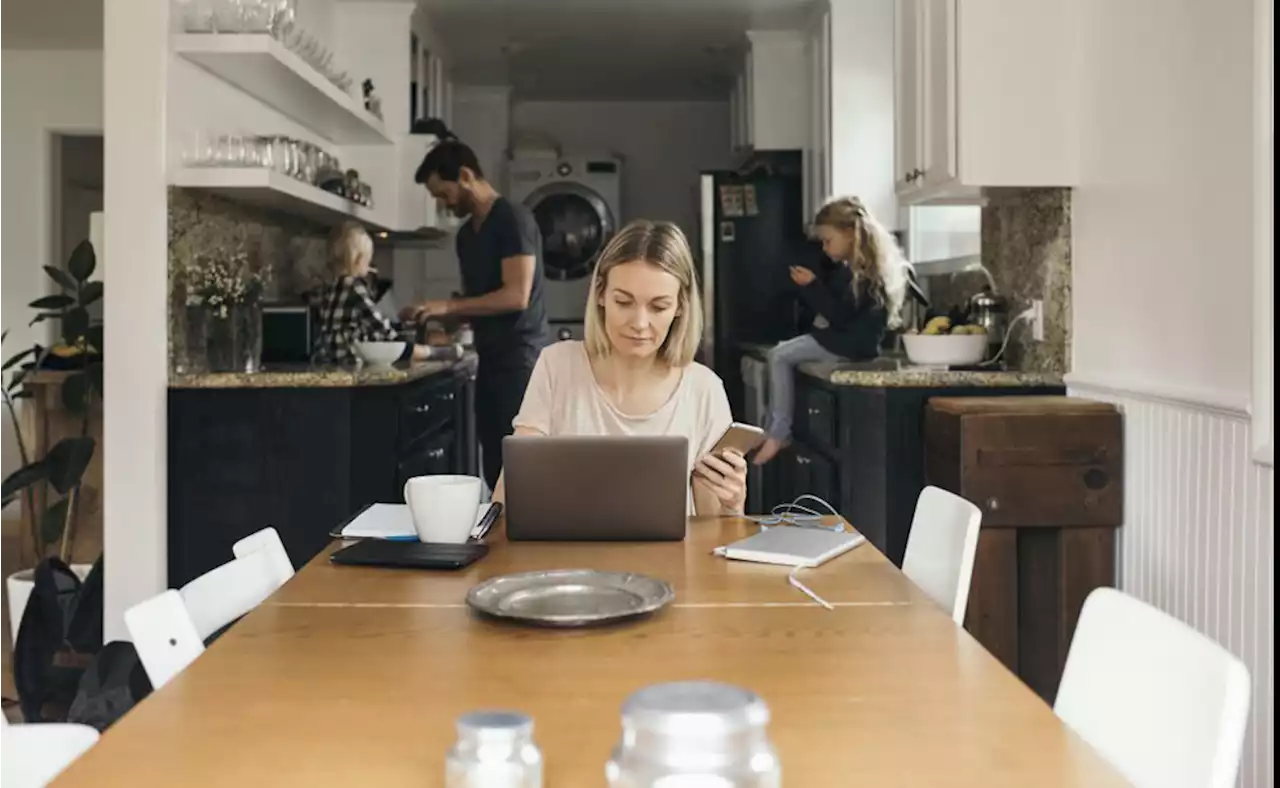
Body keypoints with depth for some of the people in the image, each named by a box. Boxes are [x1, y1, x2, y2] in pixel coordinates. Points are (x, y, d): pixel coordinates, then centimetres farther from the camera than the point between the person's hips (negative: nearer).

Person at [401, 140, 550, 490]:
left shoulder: (513, 219, -10)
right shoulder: (466, 234, 17)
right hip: (490, 359, 8)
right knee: (495, 465, 6)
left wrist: (448, 306, -17)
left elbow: (516, 296, -19)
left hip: (519, 357, -8)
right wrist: (441, 319, 4)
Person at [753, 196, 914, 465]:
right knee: (779, 354, 9)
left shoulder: (866, 273, -19)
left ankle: (779, 433, -9)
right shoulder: (845, 267, 13)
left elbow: (840, 315, -23)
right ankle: (774, 431, 1)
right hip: (836, 337, 11)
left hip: (847, 345, -11)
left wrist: (812, 285, -22)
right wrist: (809, 285, 6)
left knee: (779, 356, -13)